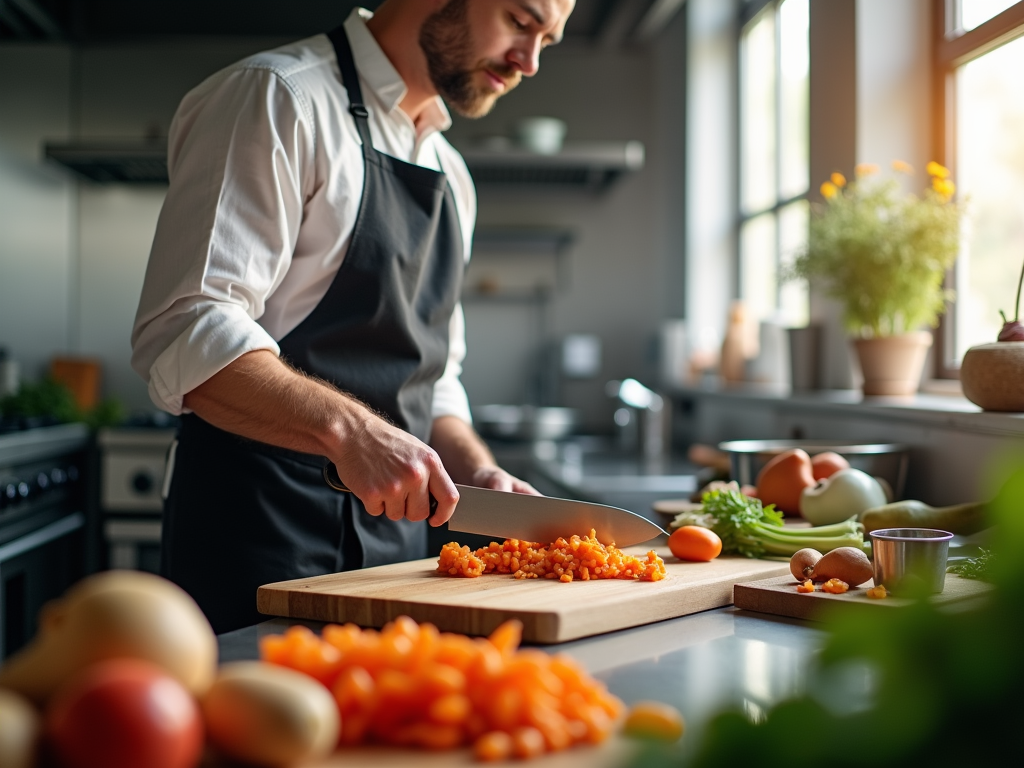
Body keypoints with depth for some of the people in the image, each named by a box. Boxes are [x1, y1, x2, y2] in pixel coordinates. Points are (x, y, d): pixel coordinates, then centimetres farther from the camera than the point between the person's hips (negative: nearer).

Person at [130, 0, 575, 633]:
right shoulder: (279, 99, -9)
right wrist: (350, 429, -30)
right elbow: (184, 335, -20)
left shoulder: (450, 174, 17)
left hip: (395, 532, 8)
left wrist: (476, 471, 3)